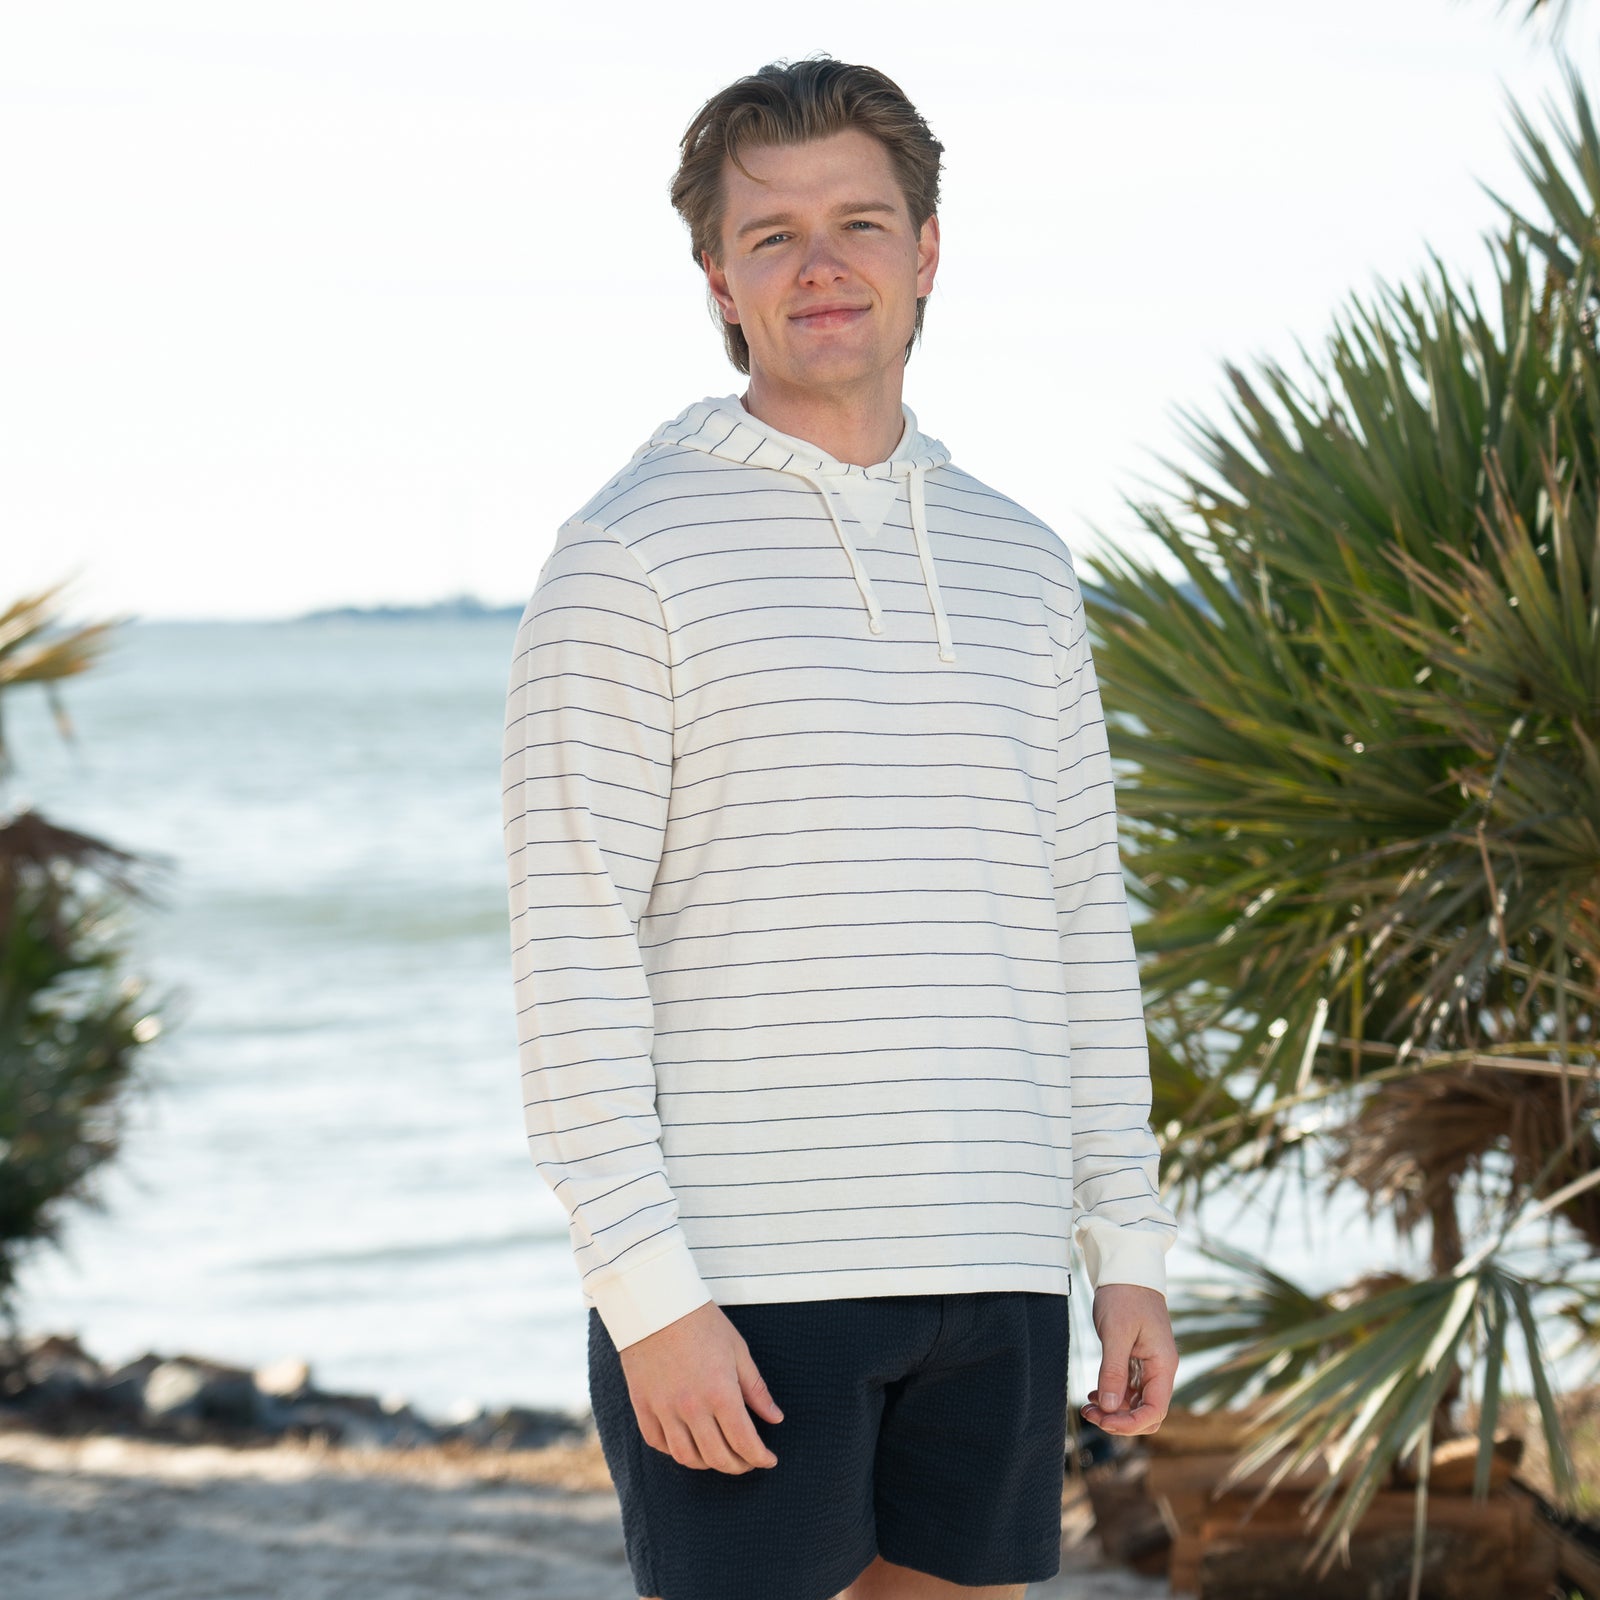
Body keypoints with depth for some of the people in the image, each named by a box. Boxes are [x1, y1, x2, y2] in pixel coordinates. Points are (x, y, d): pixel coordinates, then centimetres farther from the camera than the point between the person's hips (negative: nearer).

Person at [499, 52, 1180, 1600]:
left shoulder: (1019, 565, 14)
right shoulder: (629, 557, -3)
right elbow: (570, 951, -8)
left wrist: (1131, 1249, 11)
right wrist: (646, 1290, -15)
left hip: (994, 1275, 5)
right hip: (736, 1276, -5)